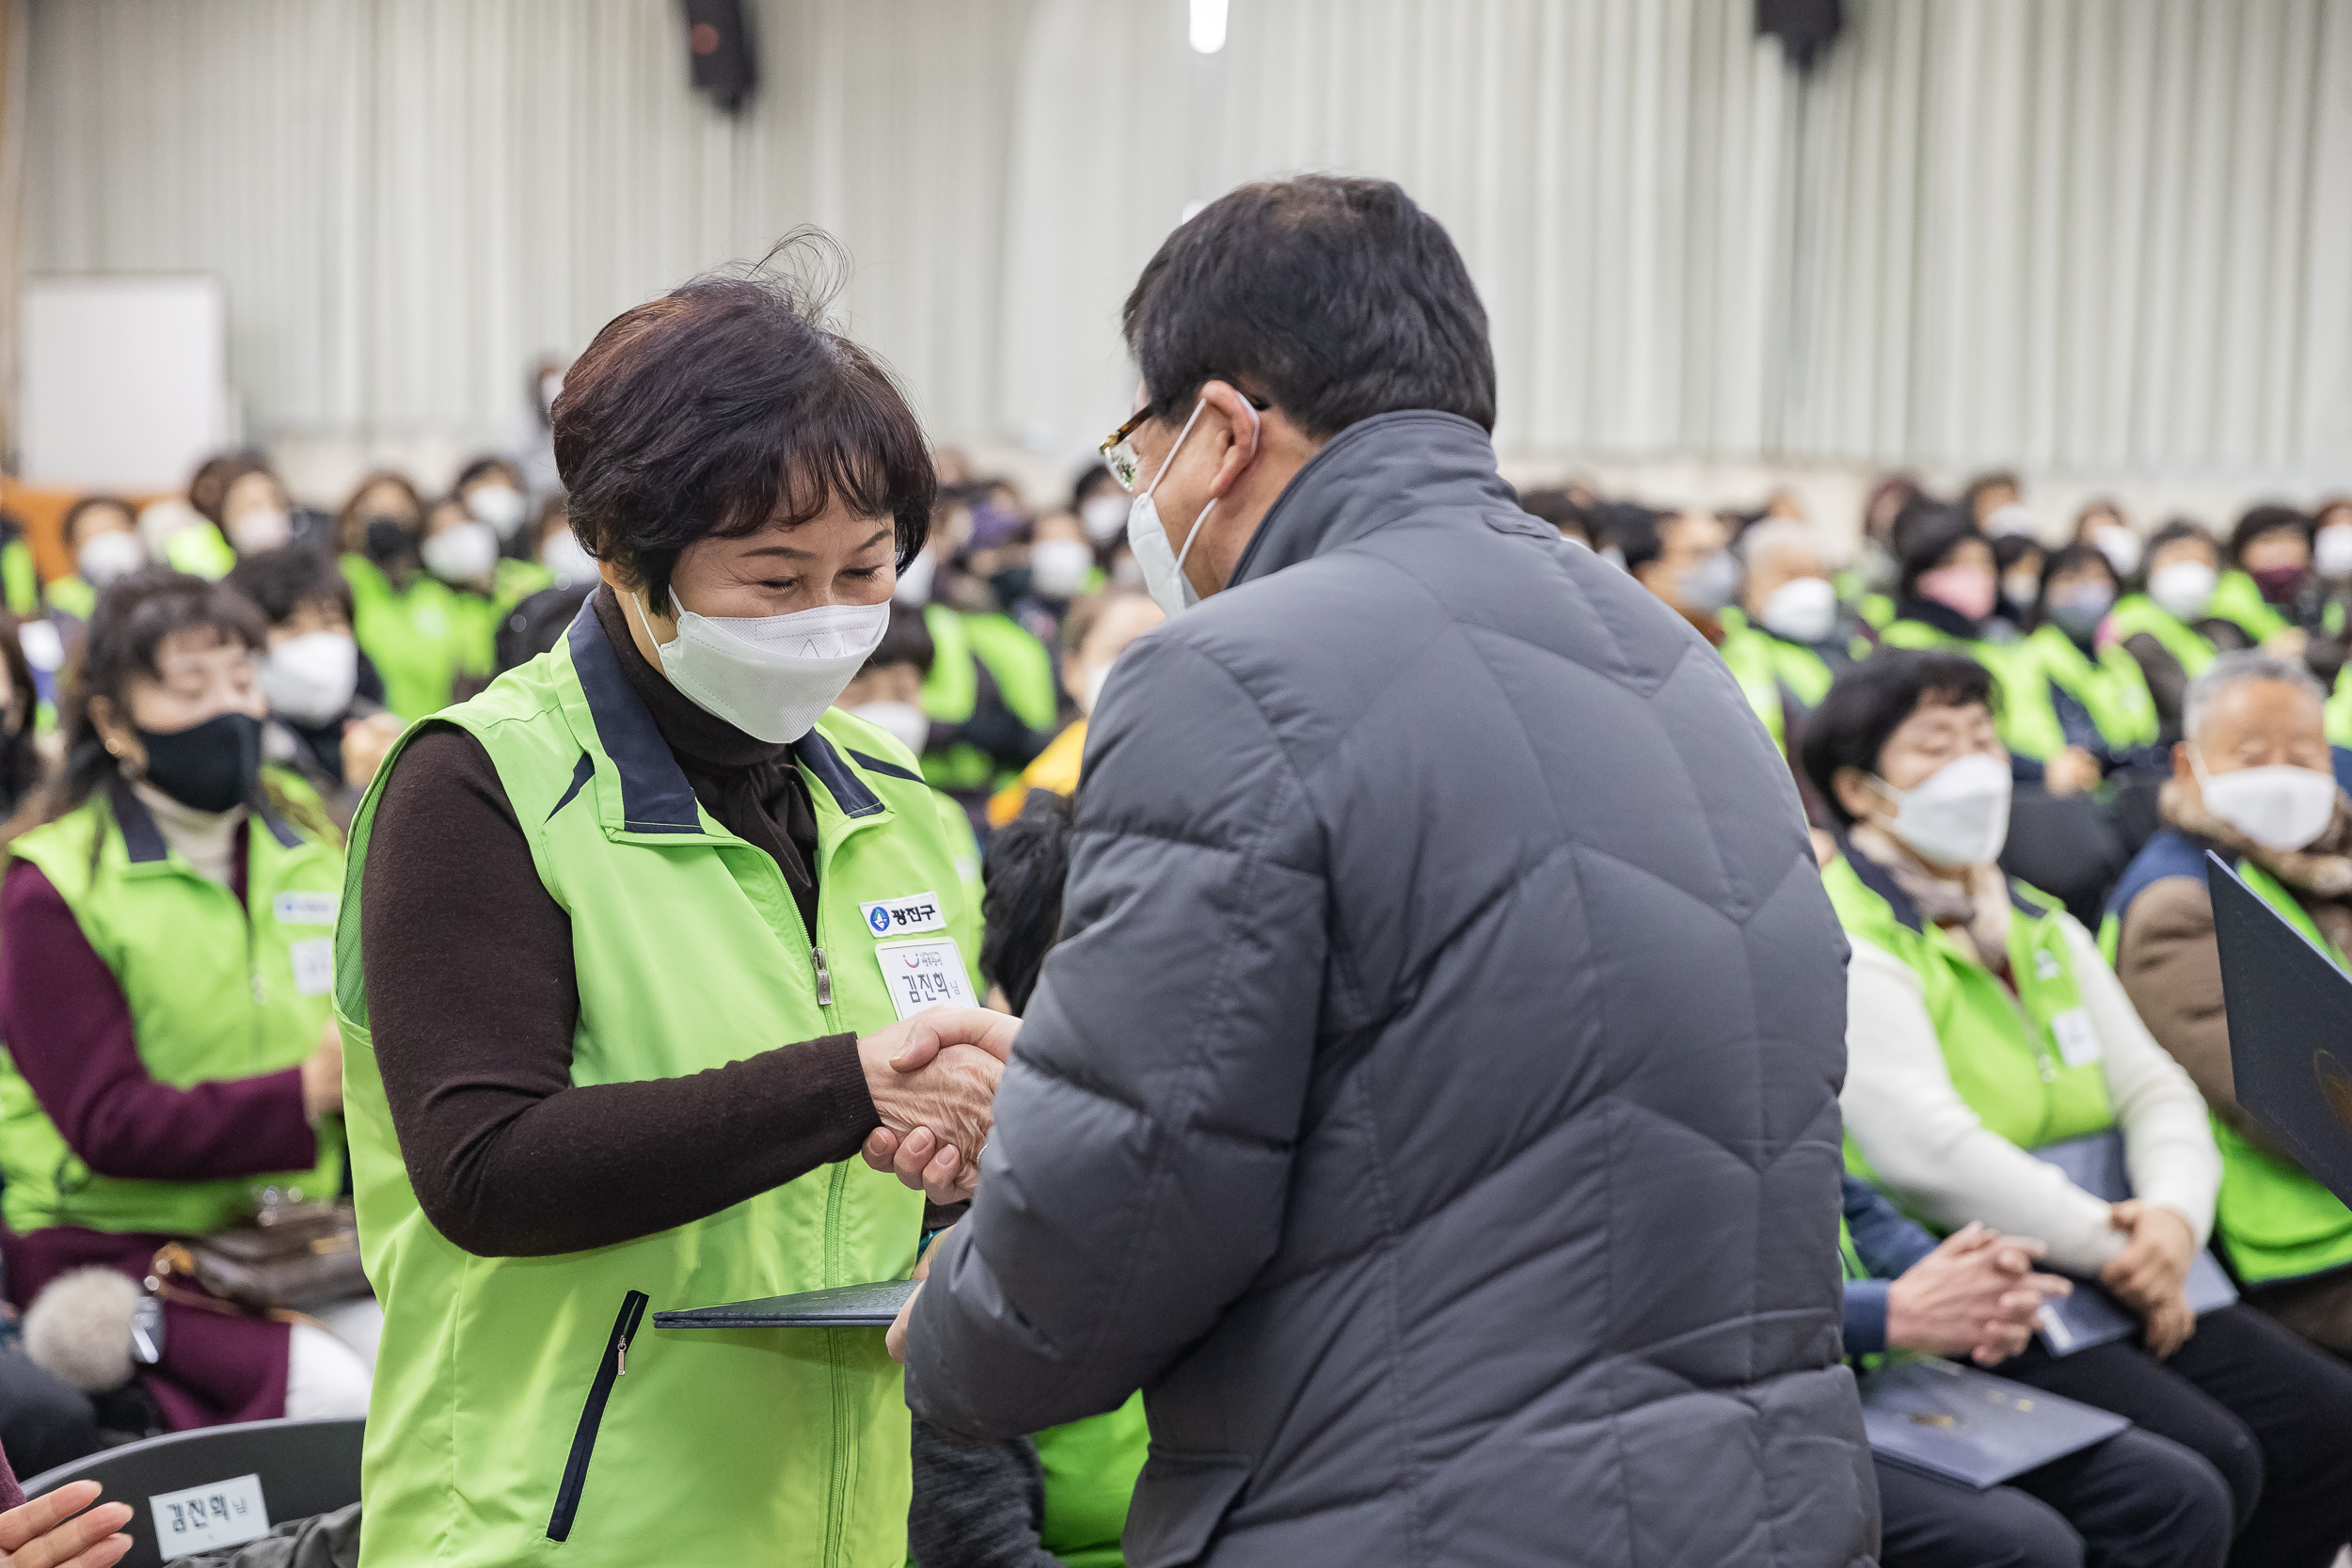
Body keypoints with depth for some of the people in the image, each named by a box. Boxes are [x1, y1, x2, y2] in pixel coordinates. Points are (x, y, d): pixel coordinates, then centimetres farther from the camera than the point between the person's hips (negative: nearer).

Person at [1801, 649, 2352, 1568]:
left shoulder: (2042, 926, 19)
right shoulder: (1844, 942, -10)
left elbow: (2156, 1091, 13)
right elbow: (1927, 1151, -21)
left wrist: (2175, 1216, -9)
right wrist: (2115, 1247, -15)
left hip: (2119, 1282, 8)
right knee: (2209, 1460, -23)